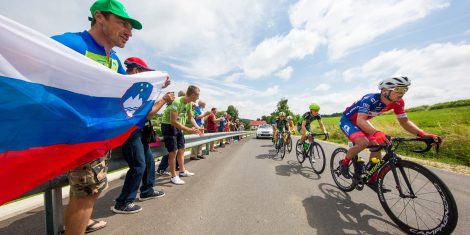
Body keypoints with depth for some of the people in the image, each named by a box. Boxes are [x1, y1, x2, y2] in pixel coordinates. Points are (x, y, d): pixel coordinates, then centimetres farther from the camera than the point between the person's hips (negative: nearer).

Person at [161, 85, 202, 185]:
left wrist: (197, 127, -9)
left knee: (181, 149, 14)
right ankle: (173, 176, 9)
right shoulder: (177, 102, -28)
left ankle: (182, 171, 30)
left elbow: (191, 117, 7)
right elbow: (173, 121, -31)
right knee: (173, 151, -6)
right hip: (168, 125, -8)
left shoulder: (189, 103, -4)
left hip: (178, 126, 8)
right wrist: (189, 130, -30)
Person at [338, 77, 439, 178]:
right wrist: (376, 133, -59)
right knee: (363, 142, -30)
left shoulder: (398, 102, -10)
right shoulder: (370, 99, -33)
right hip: (347, 120, -7)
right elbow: (360, 120, -43)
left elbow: (404, 122, -4)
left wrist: (422, 134, -21)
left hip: (359, 122, 8)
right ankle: (344, 162, -5)